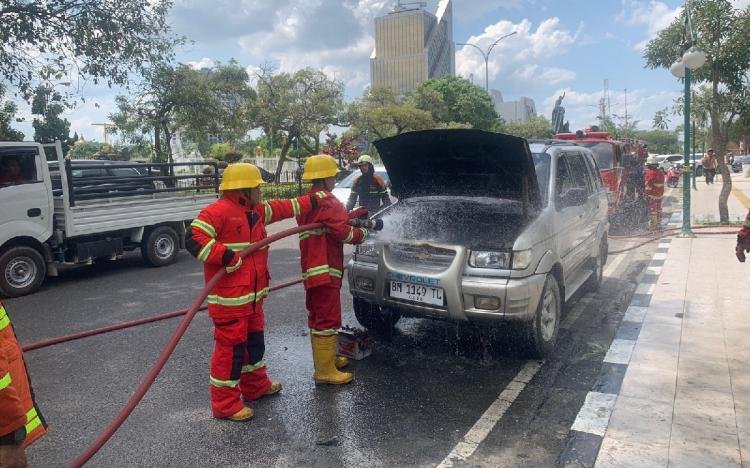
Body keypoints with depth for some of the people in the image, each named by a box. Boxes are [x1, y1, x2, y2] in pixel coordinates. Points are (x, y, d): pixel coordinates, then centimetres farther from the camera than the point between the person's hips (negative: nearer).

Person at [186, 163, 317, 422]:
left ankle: (256, 386, 40)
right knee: (230, 347, -2)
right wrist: (226, 256, -27)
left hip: (252, 294, 10)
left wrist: (313, 201, 28)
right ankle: (225, 404, 10)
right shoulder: (217, 212, -16)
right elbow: (193, 239, -23)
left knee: (254, 341, 22)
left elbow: (282, 208, 24)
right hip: (228, 298, -10)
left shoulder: (255, 211, 12)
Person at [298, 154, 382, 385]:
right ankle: (325, 371, 0)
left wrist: (356, 221, 8)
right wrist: (365, 231, 0)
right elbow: (345, 233, -18)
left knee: (318, 317, 19)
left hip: (311, 268, 11)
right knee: (328, 319, -5)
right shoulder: (326, 201, -15)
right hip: (324, 269, -11)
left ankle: (325, 358, 32)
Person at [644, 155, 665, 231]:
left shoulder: (650, 173, -16)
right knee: (658, 210, 15)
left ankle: (653, 226, -2)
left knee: (652, 211, -4)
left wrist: (646, 194, -13)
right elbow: (661, 184, 17)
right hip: (660, 194, 9)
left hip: (652, 195, -9)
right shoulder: (660, 172, 11)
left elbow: (648, 185, -18)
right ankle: (658, 224, 23)